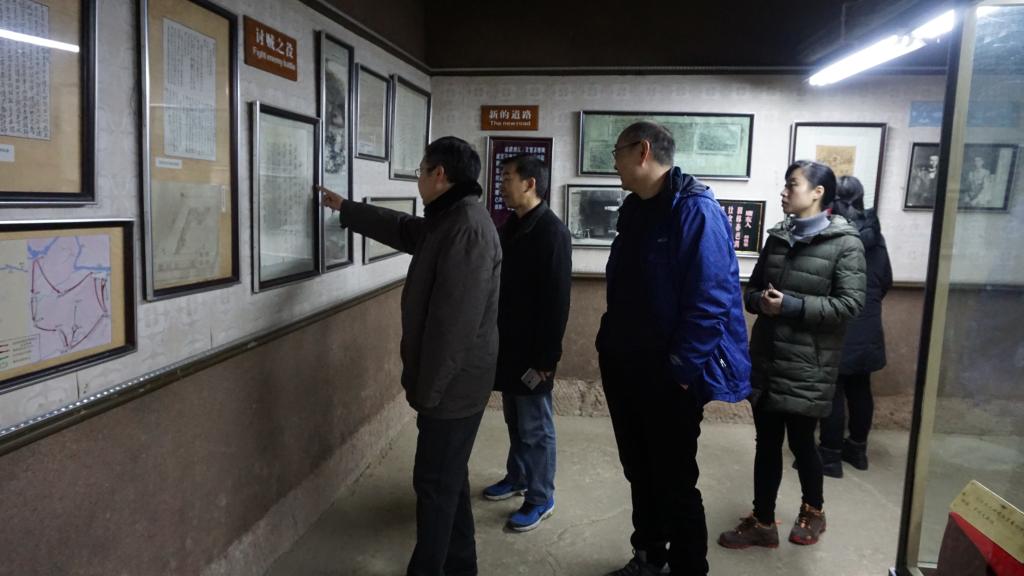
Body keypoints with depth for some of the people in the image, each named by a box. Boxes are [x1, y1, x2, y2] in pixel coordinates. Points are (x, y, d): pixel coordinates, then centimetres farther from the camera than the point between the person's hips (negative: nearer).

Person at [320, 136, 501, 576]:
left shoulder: (467, 228, -22)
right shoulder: (450, 220, 11)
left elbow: (454, 321, -25)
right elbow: (402, 228, 31)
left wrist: (426, 387, -18)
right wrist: (344, 208, 38)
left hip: (453, 383, -10)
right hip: (453, 380, 10)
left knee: (435, 482, 3)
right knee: (449, 477, 19)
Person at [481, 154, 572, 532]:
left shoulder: (552, 232, -17)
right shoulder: (511, 226, 10)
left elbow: (557, 301, -20)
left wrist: (545, 358, -20)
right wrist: (494, 337, 17)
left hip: (532, 350, -8)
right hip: (508, 344, 8)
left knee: (535, 427, 4)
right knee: (514, 421, 21)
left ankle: (541, 498, 19)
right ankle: (517, 477, 38)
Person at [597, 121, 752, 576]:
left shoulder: (696, 211, -17)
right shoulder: (633, 211, 10)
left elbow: (709, 300, -22)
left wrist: (679, 370, -21)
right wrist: (610, 348, 11)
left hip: (669, 377, -8)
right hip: (625, 369, 8)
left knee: (674, 482, 7)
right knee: (639, 471, 20)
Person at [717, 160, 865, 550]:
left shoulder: (845, 243, -8)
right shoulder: (777, 237, 9)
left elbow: (850, 305, -15)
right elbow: (752, 289, 15)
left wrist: (791, 305, -20)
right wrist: (760, 301, -8)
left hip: (807, 366, -5)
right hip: (765, 360, 5)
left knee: (801, 442, 10)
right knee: (767, 444, 12)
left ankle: (813, 511, 37)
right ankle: (762, 523, 25)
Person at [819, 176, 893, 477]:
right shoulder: (875, 236, 5)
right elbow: (886, 281, 13)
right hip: (867, 327, 6)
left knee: (833, 391, 1)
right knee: (860, 388, 16)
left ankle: (831, 456, 8)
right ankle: (857, 448, 29)